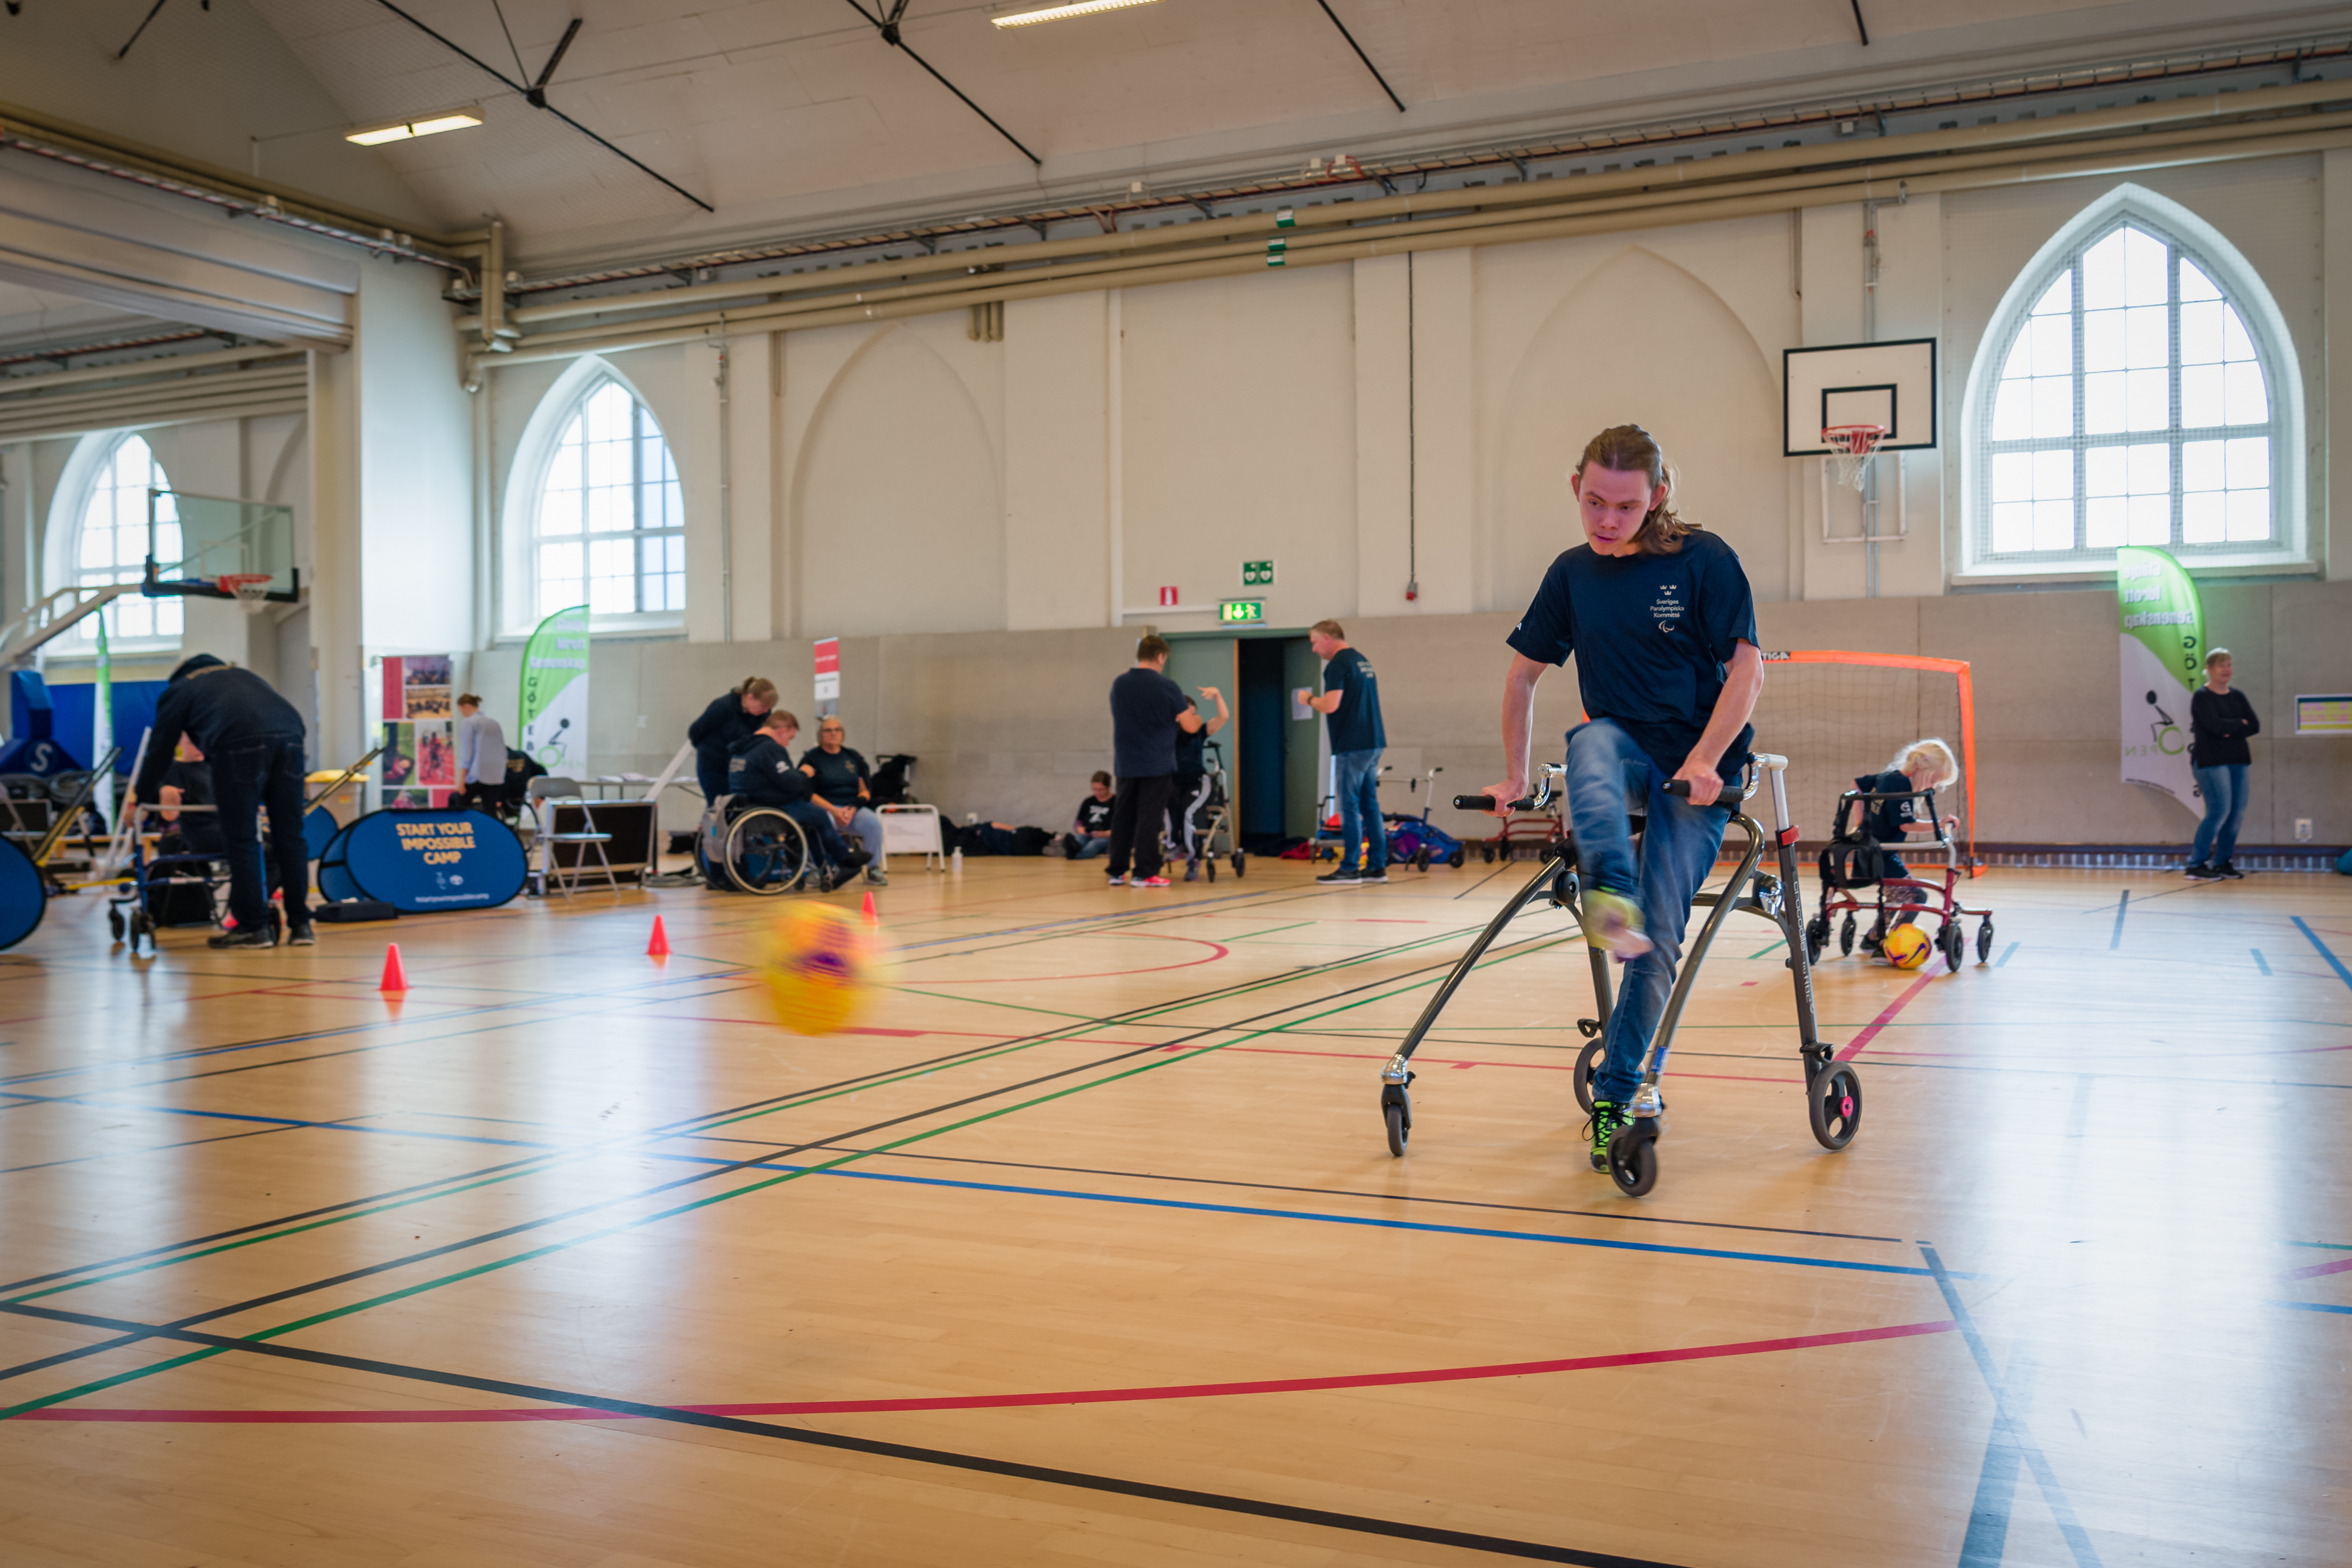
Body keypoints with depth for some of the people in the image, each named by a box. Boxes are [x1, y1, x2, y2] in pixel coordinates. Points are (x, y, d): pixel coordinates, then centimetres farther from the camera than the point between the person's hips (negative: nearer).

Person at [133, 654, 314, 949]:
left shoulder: (177, 691, 27)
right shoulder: (242, 675, 41)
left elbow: (160, 751, 28)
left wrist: (144, 797, 41)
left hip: (240, 742, -5)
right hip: (289, 733, 5)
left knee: (241, 839, 2)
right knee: (290, 835, 8)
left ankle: (253, 927, 2)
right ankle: (300, 924, 8)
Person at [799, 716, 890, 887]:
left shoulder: (853, 758, 17)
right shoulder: (812, 758, 6)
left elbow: (865, 791, 12)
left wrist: (853, 809, -8)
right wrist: (834, 810, -15)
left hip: (854, 809, 3)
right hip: (824, 808, -3)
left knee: (873, 822, -29)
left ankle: (874, 869, -14)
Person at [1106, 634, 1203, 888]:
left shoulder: (1119, 684, 4)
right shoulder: (1167, 687, -10)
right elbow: (1190, 726, -6)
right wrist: (1195, 718, 18)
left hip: (1126, 764, 4)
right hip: (1157, 765, -4)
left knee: (1123, 818, 10)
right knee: (1149, 818, -1)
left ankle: (1117, 872, 12)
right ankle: (1144, 873, -1)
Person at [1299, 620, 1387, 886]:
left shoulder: (1338, 664, -11)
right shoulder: (1363, 660, 17)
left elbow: (1330, 705, -20)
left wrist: (1308, 699, -2)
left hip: (1352, 746, -9)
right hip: (1373, 742, 9)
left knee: (1349, 806, -5)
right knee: (1370, 804, 10)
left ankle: (1350, 869, -5)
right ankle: (1377, 866, 11)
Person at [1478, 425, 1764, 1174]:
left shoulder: (1704, 560, -9)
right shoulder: (1574, 573, 4)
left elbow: (1747, 665, -12)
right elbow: (1523, 673, 12)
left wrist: (1704, 760, -22)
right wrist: (1515, 776, 11)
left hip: (1698, 768, -3)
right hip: (1622, 748, 3)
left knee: (1659, 935, -14)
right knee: (1591, 742, -36)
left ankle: (1616, 1096, -5)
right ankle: (1612, 894, -55)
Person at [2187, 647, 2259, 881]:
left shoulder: (2237, 697, 15)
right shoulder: (2202, 696, -4)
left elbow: (2255, 727, 6)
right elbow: (2216, 725, -18)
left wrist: (2230, 731, -11)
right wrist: (2241, 724, -3)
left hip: (2238, 760, 7)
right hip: (2211, 761, -7)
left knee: (2237, 812, 2)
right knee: (2220, 811, -14)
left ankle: (2222, 862, 13)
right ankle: (2196, 865, -9)